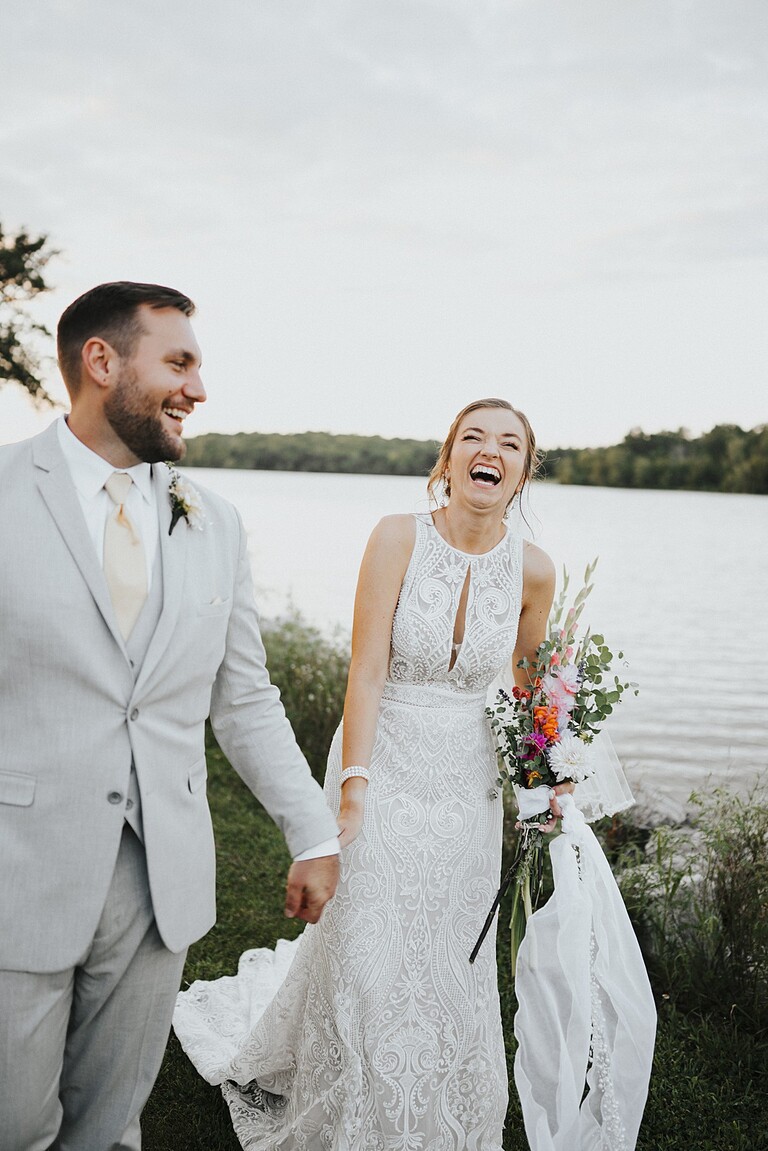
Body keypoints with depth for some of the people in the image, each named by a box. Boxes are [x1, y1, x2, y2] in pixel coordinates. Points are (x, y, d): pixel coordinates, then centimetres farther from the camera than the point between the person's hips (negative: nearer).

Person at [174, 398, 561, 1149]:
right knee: (369, 959, 4)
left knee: (452, 967, 13)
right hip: (384, 764, -3)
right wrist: (352, 791, -18)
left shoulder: (533, 570, -3)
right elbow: (367, 670, -15)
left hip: (467, 781, 3)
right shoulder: (399, 537, -12)